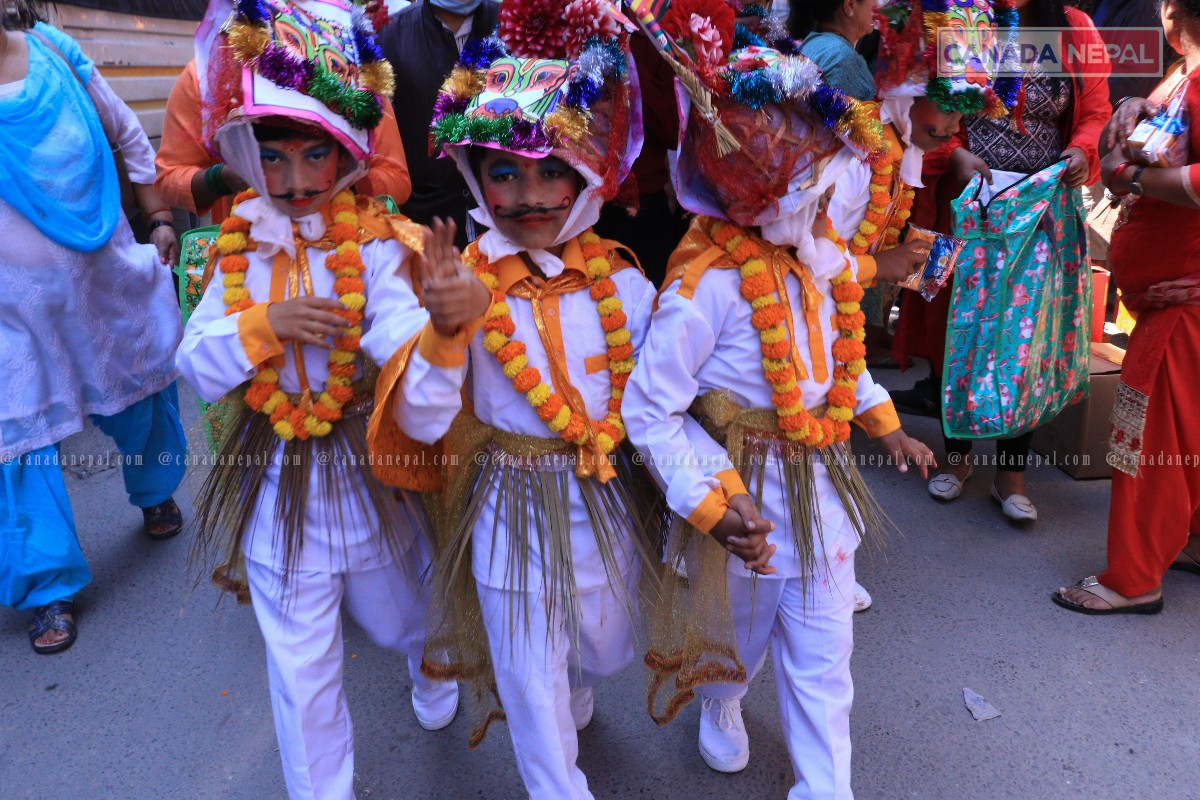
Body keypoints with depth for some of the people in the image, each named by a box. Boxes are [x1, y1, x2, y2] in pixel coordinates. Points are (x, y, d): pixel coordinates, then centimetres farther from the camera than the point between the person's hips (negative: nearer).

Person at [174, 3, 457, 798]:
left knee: (399, 616, 25)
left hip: (366, 470, -1)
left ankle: (432, 668, 62)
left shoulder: (374, 246, -15)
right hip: (276, 483, 2)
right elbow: (197, 367, -6)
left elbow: (406, 348, -32)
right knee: (301, 667, 13)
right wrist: (264, 326, -24)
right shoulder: (241, 248, -5)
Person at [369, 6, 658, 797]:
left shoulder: (621, 281, -8)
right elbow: (420, 421, -19)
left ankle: (570, 709, 61)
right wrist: (448, 329, -34)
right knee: (532, 681, 14)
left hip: (607, 501, 3)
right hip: (511, 513, -3)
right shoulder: (466, 284, -15)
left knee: (605, 649, 26)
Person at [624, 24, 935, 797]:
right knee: (739, 636, 23)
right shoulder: (709, 284, -27)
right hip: (750, 494, -5)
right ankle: (721, 708, 57)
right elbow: (650, 414, -23)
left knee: (824, 657, 14)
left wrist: (885, 425, 15)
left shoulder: (825, 257, -4)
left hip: (821, 480, 5)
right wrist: (713, 503, -24)